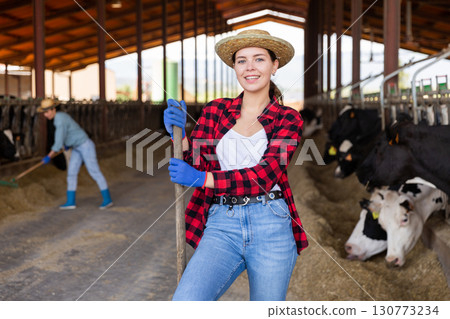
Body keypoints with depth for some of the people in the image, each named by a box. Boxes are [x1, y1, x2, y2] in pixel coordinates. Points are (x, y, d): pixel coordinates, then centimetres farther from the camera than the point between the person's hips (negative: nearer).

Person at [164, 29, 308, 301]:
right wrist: (179, 134, -13)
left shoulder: (288, 120, 5)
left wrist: (203, 179, -18)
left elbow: (265, 175, -10)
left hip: (271, 227, 0)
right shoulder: (215, 111, 11)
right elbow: (195, 164, 5)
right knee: (185, 303, -22)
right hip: (222, 226, 1)